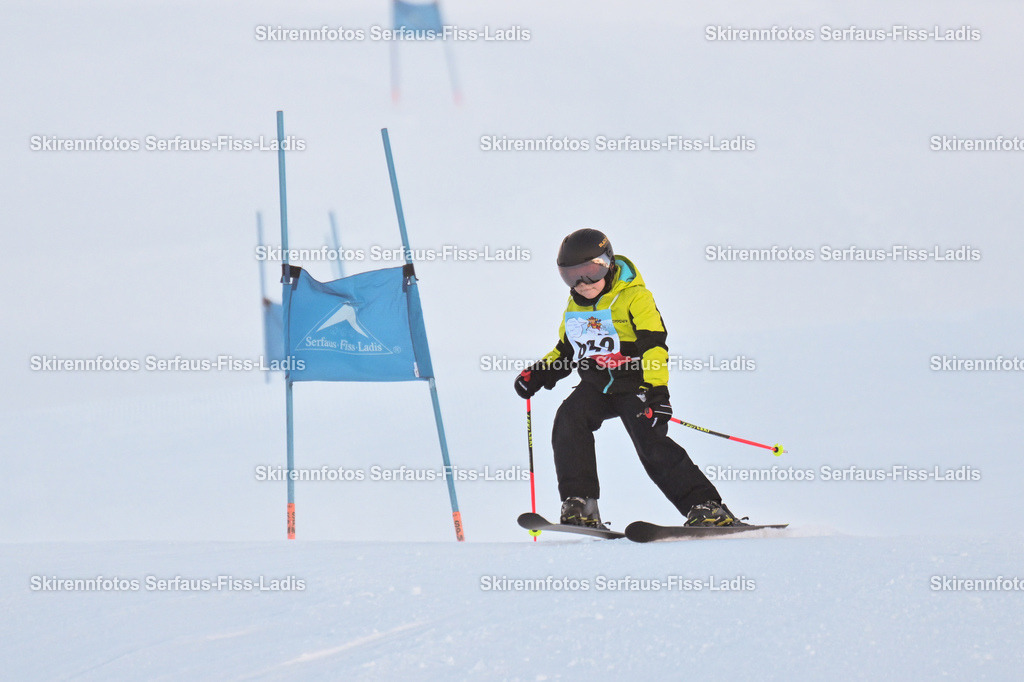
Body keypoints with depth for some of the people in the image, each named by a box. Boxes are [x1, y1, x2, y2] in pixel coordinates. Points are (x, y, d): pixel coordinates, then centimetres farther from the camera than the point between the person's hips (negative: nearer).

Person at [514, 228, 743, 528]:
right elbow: (565, 351, 28)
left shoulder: (633, 296, -8)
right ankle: (579, 504, -19)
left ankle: (705, 507, -15)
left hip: (633, 383, -6)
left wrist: (657, 392, -23)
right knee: (568, 420, -22)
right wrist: (538, 373, 12)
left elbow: (653, 346, -14)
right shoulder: (575, 307, 14)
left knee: (651, 444, -19)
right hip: (595, 387, 6)